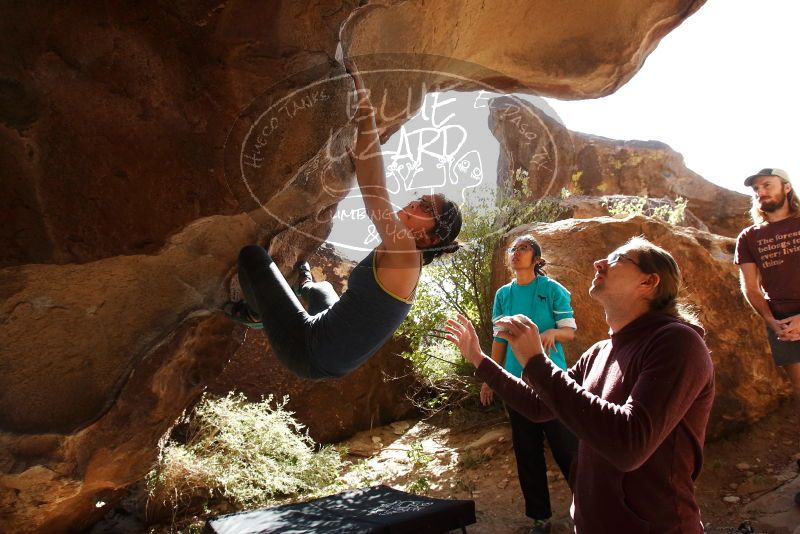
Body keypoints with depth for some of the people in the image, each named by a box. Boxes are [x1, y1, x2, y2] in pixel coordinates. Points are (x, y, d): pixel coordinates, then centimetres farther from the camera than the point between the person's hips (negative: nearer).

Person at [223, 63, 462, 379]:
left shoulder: (404, 251, -22)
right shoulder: (406, 258, 2)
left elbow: (372, 187, -30)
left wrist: (363, 102, -28)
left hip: (311, 354, -9)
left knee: (252, 255, 0)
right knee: (323, 291, 42)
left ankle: (255, 313, 26)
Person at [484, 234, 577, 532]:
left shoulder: (553, 289, -4)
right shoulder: (503, 294, 7)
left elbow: (570, 331, -5)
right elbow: (499, 340, 11)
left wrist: (552, 332, -27)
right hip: (516, 380, 4)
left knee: (565, 447, -2)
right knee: (526, 451, 10)